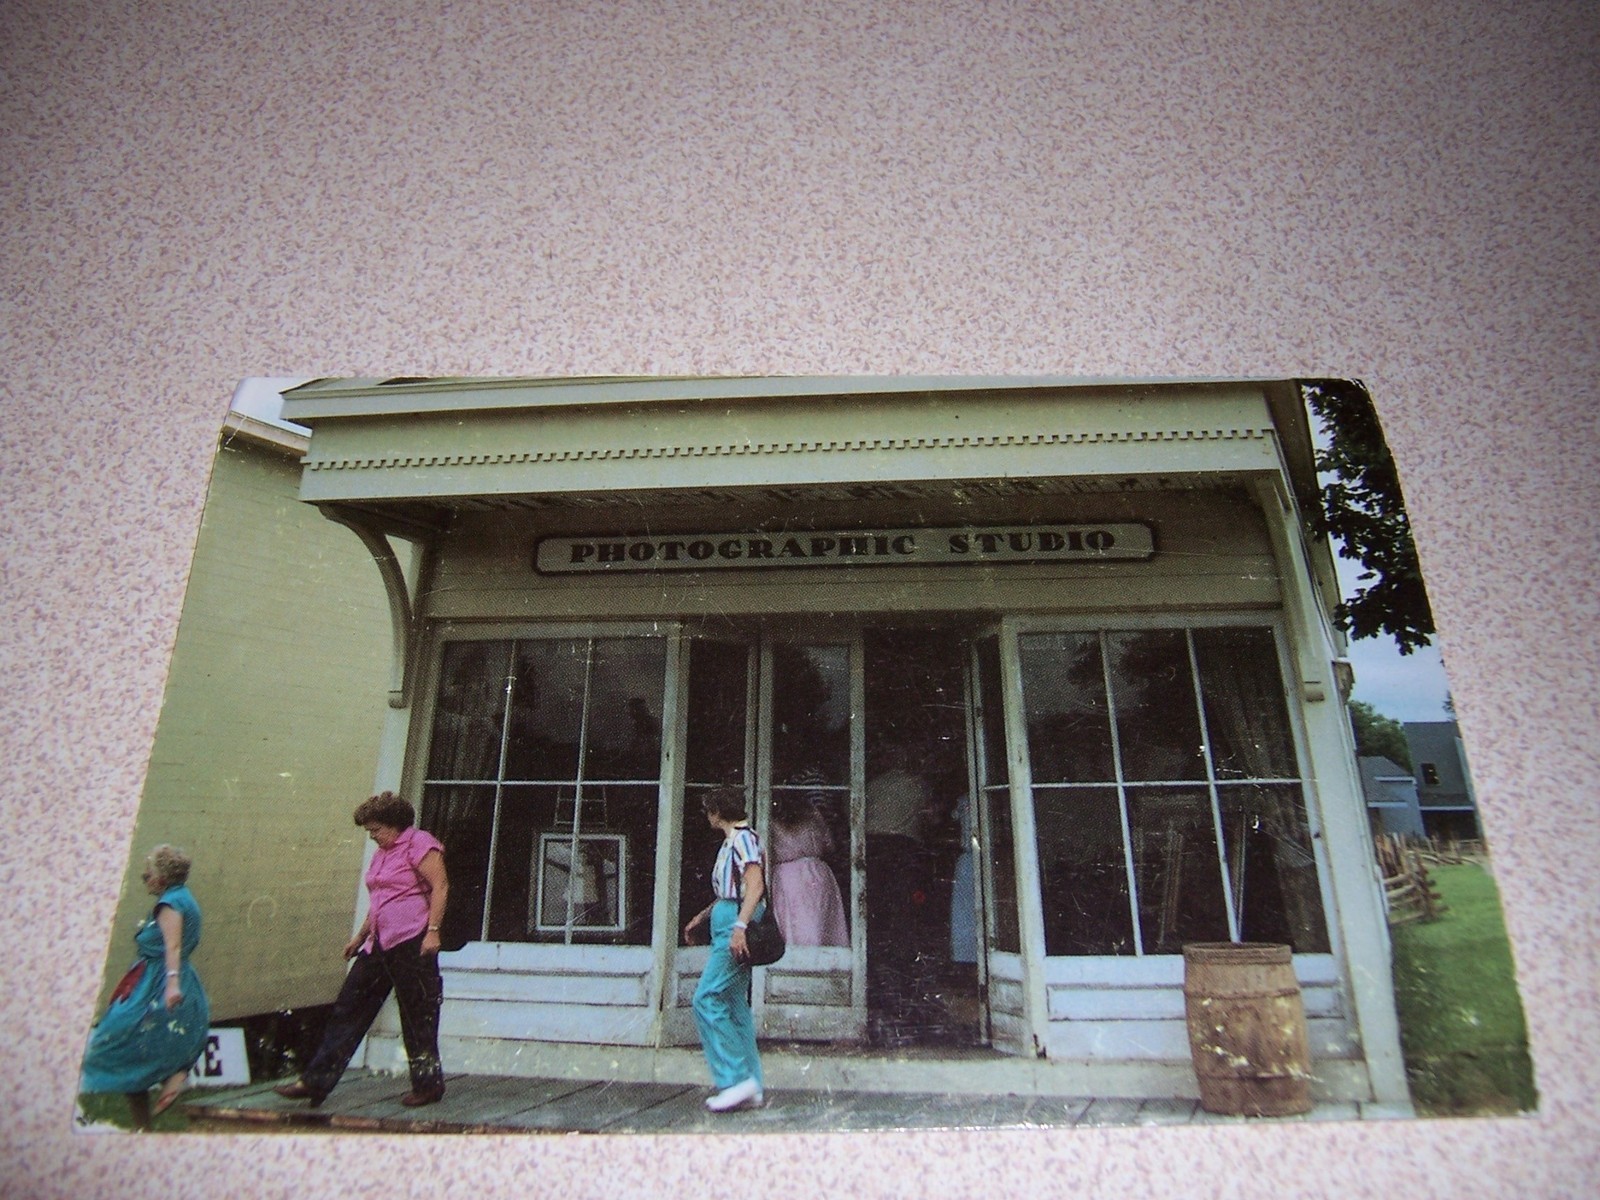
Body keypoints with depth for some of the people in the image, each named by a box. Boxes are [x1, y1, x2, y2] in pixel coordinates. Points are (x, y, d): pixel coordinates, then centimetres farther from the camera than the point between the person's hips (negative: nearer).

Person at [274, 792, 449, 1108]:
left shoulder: (419, 843, -10)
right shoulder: (383, 852, 19)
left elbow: (440, 886, -17)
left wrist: (433, 930, -23)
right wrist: (361, 936, 25)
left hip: (411, 941, -9)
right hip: (380, 944, 9)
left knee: (418, 1018, 1)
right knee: (348, 1008, 10)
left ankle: (428, 1086, 14)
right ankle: (314, 1082, 20)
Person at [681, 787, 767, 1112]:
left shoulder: (743, 838, -10)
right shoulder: (731, 841, 20)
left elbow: (755, 884, -20)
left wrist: (740, 926, -29)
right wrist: (701, 917, 30)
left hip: (735, 927, -10)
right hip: (729, 925, 10)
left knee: (707, 999, -11)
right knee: (735, 1005, 9)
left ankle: (736, 1079, -7)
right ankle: (751, 1088, 13)